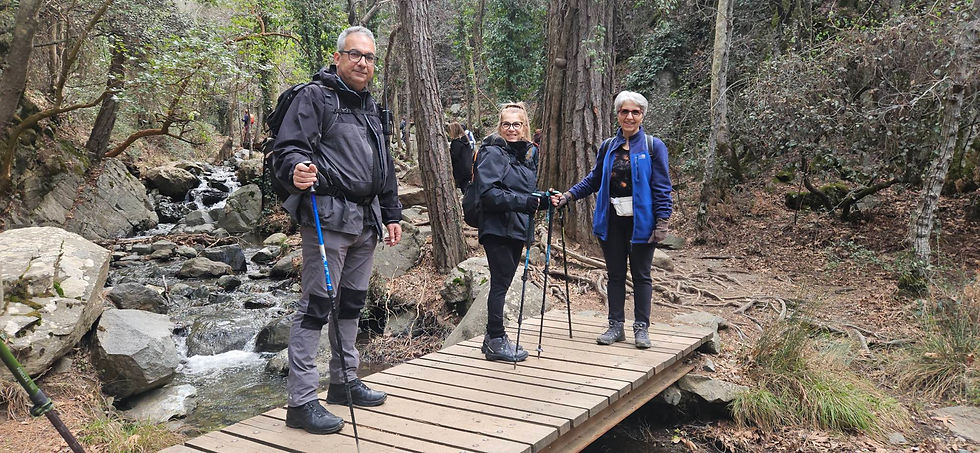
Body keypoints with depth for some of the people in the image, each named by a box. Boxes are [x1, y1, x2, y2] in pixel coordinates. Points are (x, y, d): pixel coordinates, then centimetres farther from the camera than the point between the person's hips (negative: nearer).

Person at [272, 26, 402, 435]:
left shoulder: (371, 107, 21)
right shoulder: (314, 97, -3)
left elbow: (385, 166, 25)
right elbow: (289, 148, -13)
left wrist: (391, 214, 22)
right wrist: (296, 171, -36)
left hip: (366, 221, 8)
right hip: (328, 217, -8)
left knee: (351, 303, 15)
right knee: (316, 306, -7)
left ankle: (344, 381, 28)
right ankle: (301, 402, -2)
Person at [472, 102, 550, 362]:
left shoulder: (529, 153, 16)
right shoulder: (492, 152, -9)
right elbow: (488, 192, -20)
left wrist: (544, 201, 4)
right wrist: (524, 201, -25)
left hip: (517, 229, 8)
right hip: (497, 229, -8)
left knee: (503, 282, 12)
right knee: (501, 282, -6)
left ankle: (493, 338, 21)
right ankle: (496, 342, 2)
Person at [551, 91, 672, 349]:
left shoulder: (653, 146, -2)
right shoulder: (608, 147, 9)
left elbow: (662, 187, -4)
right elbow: (593, 180, 15)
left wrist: (662, 221, -10)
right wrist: (567, 196, 3)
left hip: (641, 220, -4)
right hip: (612, 221, 4)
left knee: (641, 275, 5)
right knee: (615, 274, 9)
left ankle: (641, 328, 14)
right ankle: (616, 326, 18)